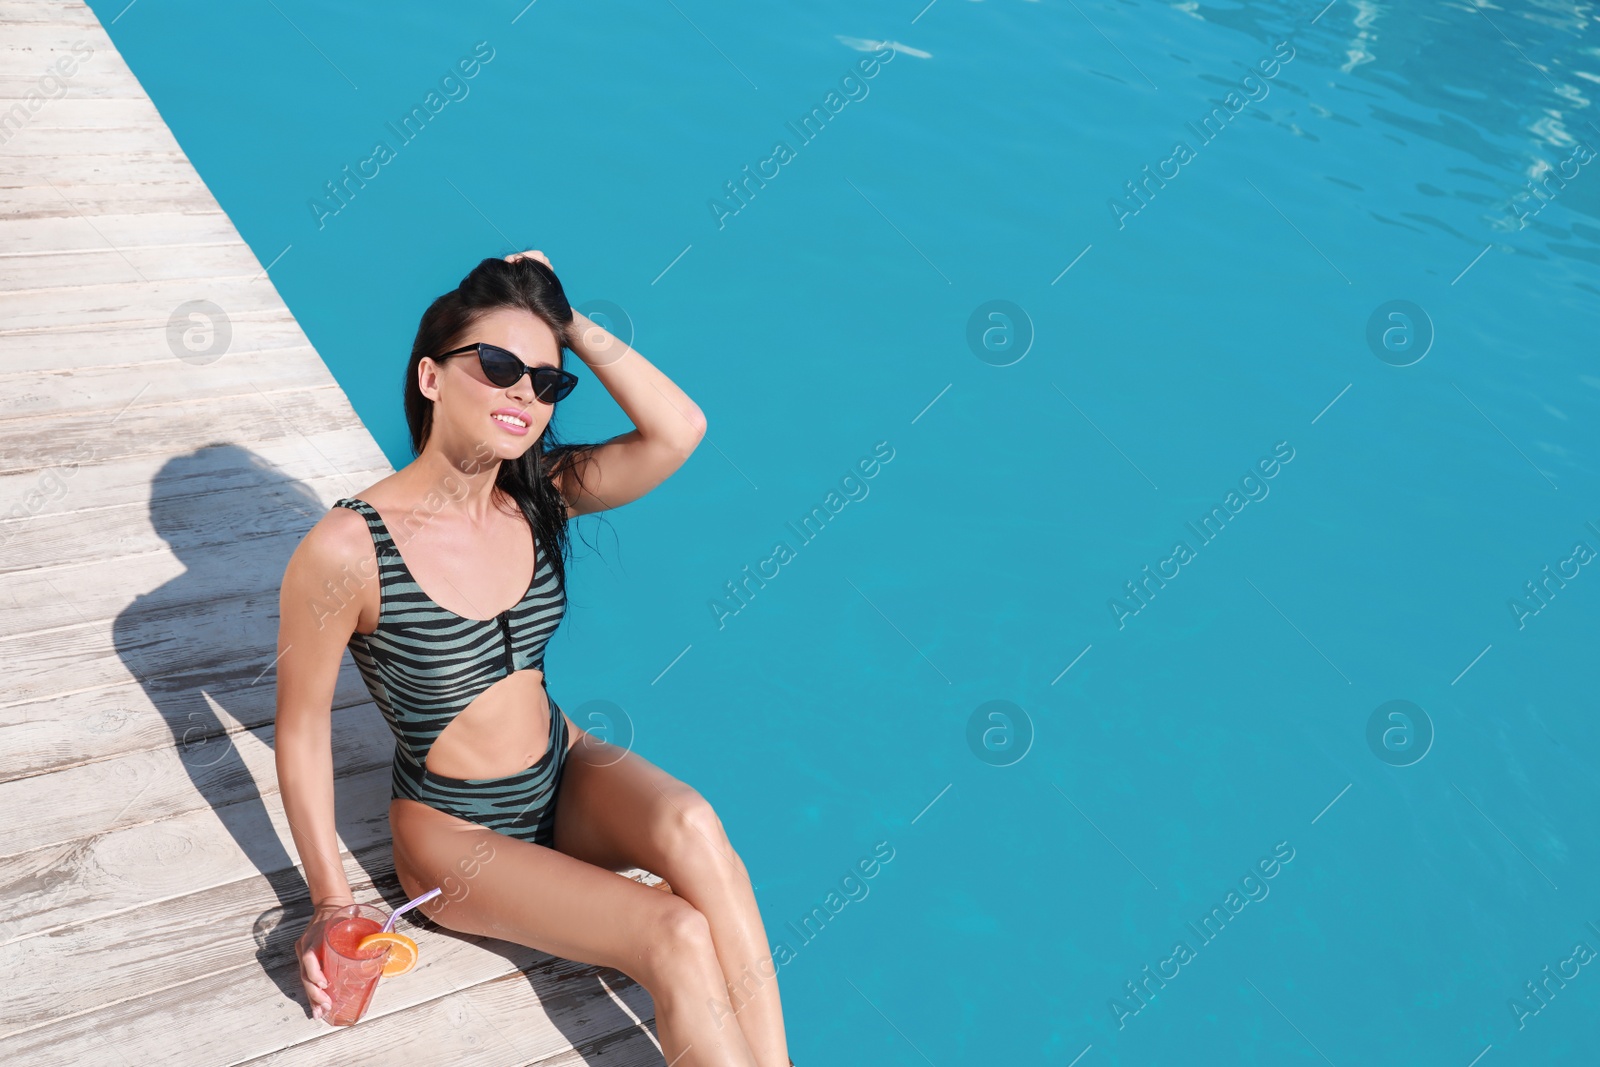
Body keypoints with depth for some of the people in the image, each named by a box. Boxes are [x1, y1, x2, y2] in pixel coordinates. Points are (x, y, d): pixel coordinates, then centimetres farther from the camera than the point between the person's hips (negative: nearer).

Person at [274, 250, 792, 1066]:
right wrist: (329, 900, -9)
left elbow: (678, 431, -21)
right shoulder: (345, 552, -22)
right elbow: (302, 727, -11)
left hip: (564, 778, 5)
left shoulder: (537, 494, -6)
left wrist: (572, 324, -20)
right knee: (677, 937, -23)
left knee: (690, 827, -29)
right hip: (455, 829, -4)